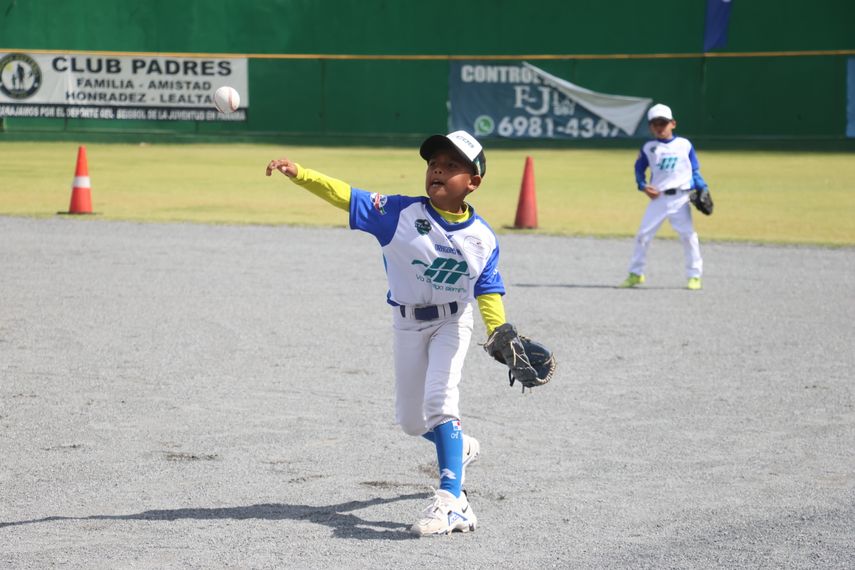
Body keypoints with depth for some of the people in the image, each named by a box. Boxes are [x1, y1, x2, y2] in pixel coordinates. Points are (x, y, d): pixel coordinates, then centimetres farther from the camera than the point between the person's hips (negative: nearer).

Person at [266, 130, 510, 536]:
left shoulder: (482, 238, -12)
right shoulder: (401, 213, -16)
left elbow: (487, 291, -7)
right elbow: (345, 196, -25)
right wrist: (299, 173, -40)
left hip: (452, 323, -2)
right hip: (408, 324, 2)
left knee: (439, 400, -23)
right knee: (410, 419, 13)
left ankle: (451, 500, -26)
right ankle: (458, 448, 46)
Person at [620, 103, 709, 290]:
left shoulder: (685, 145, 5)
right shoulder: (648, 147, 7)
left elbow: (695, 171, 8)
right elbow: (639, 169, 13)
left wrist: (703, 189, -5)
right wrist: (643, 186, -5)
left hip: (680, 198, -1)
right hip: (657, 198, 1)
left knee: (688, 235, -4)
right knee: (643, 234, 1)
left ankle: (694, 275, 6)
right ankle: (635, 273, 13)